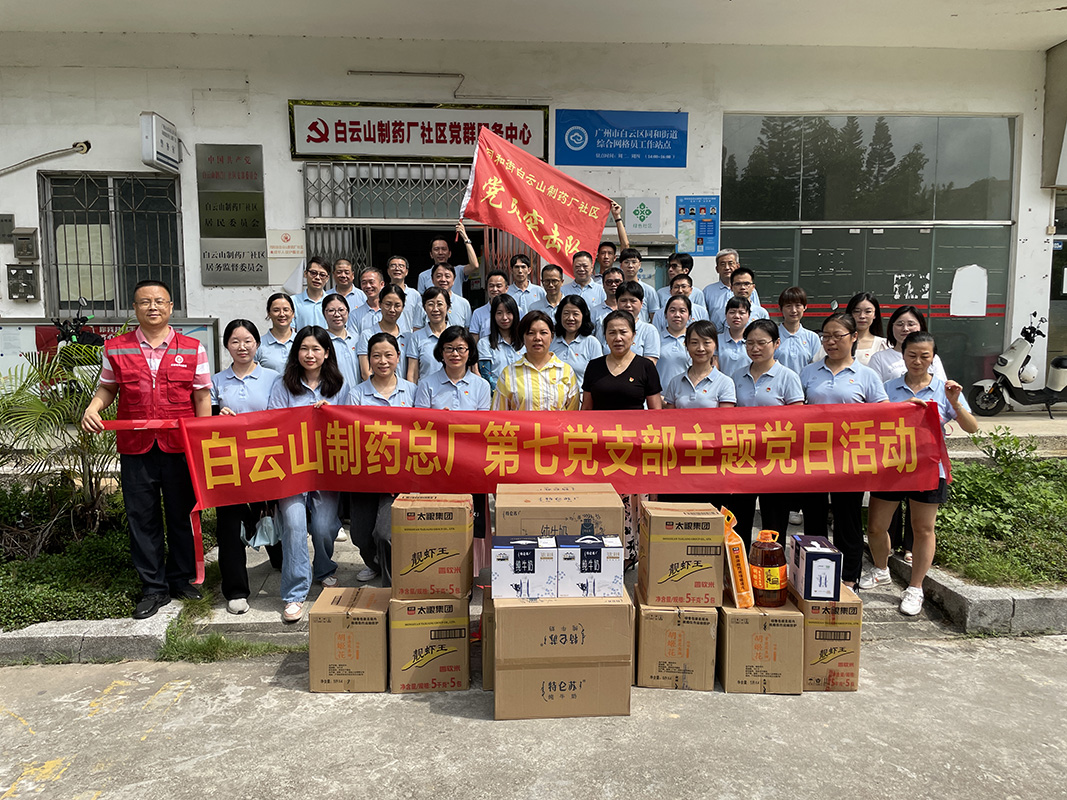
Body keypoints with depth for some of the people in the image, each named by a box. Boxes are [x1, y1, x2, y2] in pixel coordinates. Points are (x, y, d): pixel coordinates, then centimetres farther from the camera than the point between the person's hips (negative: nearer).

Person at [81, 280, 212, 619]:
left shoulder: (192, 348, 2)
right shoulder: (115, 348, 5)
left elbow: (202, 397, 2)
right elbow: (107, 387, 15)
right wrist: (92, 408, -6)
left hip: (179, 447, -1)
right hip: (135, 447, 1)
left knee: (181, 513, 9)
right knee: (142, 517, 7)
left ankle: (181, 578, 27)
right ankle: (154, 588, 20)